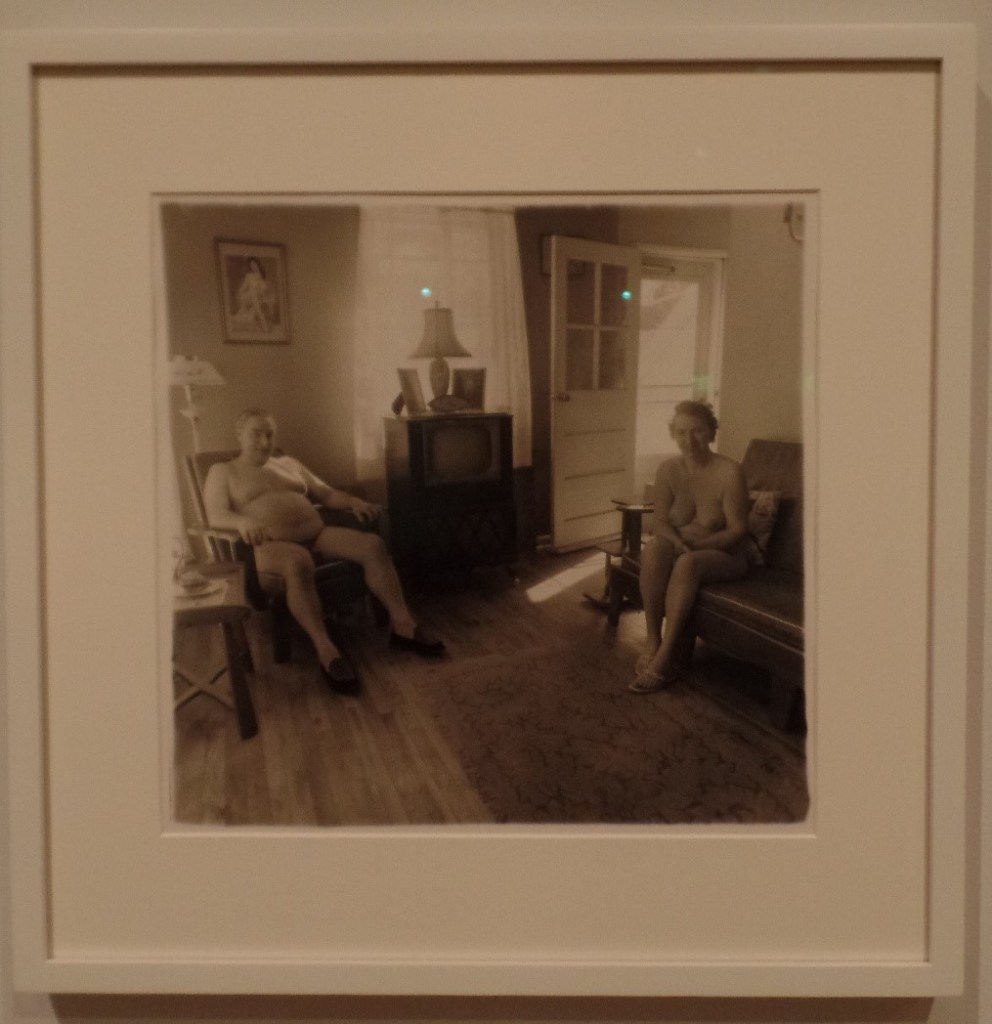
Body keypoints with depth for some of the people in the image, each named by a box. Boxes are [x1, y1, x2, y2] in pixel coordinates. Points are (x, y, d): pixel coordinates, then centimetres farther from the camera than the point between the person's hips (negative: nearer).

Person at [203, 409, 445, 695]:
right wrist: (243, 521, -30)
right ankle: (325, 650, -42)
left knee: (373, 545, -17)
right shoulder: (222, 472, 10)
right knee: (298, 562, -41)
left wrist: (354, 502, 1)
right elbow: (216, 517, -6)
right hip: (269, 545, -6)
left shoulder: (289, 464, 25)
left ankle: (402, 624, -15)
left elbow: (327, 494, 23)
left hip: (315, 535, 6)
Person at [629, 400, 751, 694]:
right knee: (653, 549, -31)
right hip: (682, 547, 3)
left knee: (687, 564, -36)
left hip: (725, 553, -3)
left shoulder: (729, 471, -16)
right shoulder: (668, 470, -4)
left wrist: (697, 544, -24)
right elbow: (661, 523, -2)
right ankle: (652, 640, -28)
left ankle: (665, 656, -34)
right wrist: (678, 542, -23)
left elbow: (737, 529, -15)